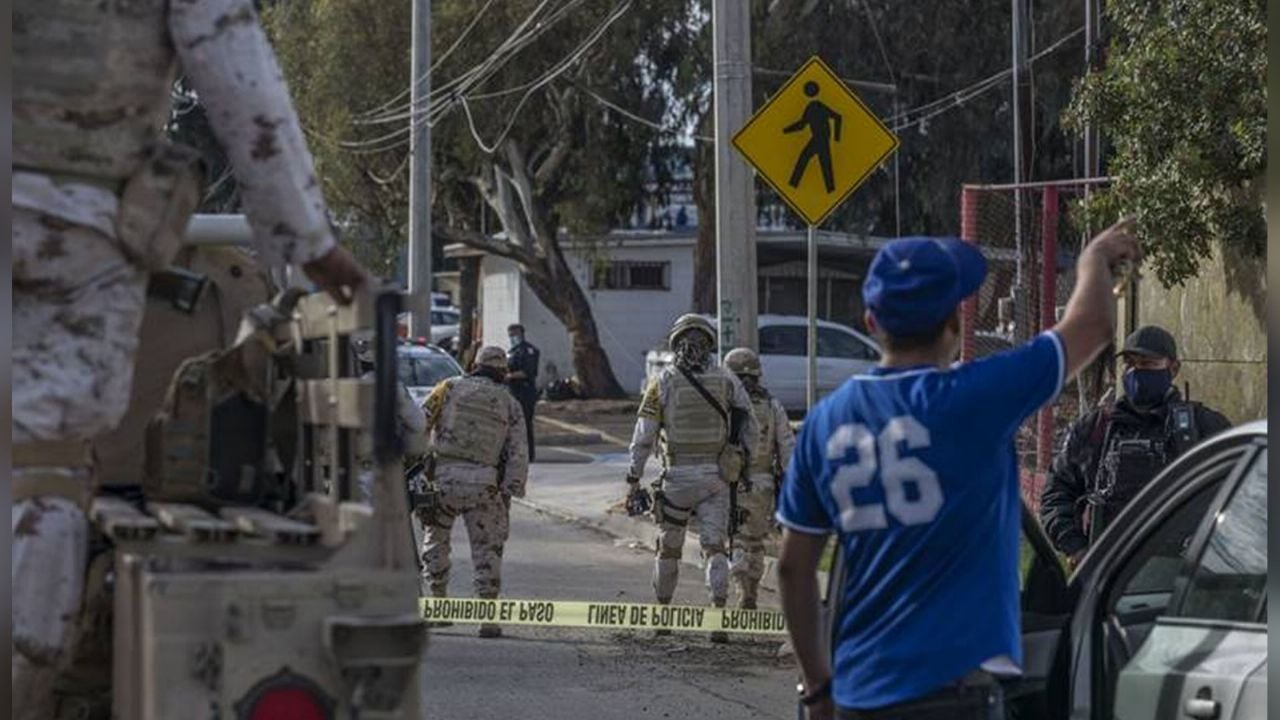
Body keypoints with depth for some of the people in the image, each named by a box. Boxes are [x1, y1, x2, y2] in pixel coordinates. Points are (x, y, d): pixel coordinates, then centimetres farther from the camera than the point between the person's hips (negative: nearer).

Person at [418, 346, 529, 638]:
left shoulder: (449, 388, 9)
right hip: (484, 485, 0)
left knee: (436, 541, 19)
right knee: (487, 549, 7)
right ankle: (488, 617, 1)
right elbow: (518, 455, 5)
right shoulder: (509, 404, 11)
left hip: (443, 478, 0)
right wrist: (508, 494, 6)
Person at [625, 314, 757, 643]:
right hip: (716, 476, 1)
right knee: (715, 547, 2)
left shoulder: (663, 382, -2)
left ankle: (662, 612, 16)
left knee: (668, 547, 8)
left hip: (677, 476, -1)